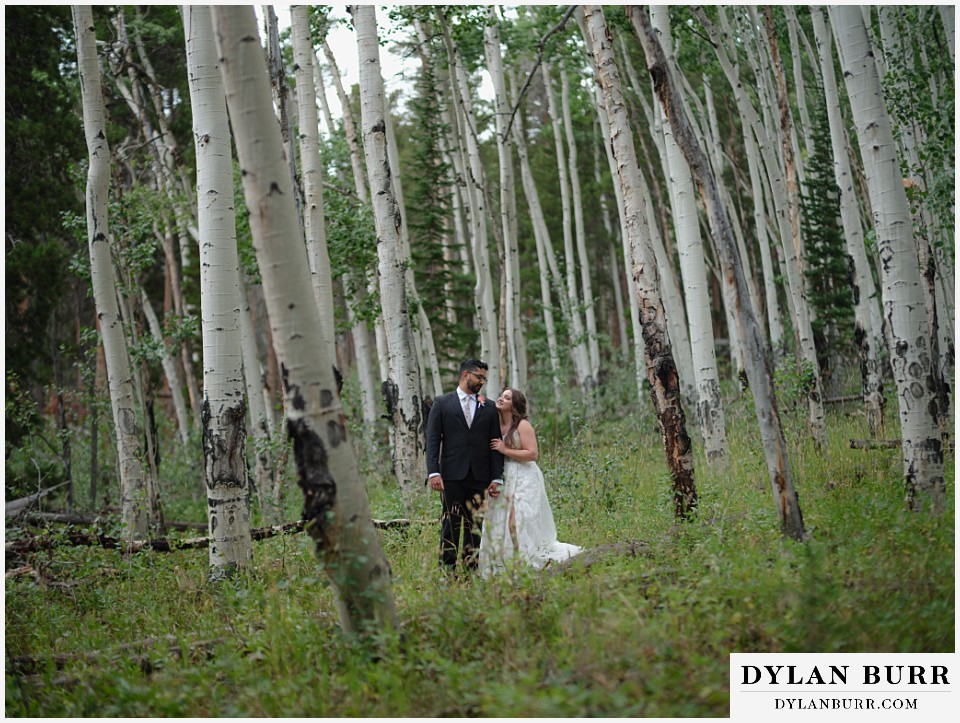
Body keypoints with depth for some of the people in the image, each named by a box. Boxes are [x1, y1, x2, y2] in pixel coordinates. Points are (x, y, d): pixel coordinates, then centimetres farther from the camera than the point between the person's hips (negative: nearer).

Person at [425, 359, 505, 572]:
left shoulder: (489, 408, 12)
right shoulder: (442, 403, 6)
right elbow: (432, 440, 0)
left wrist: (497, 478, 1)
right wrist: (433, 472, -11)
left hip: (480, 477, 2)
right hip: (452, 475, -2)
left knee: (476, 525, 2)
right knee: (451, 524, -1)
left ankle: (472, 569, 5)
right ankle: (447, 569, 2)